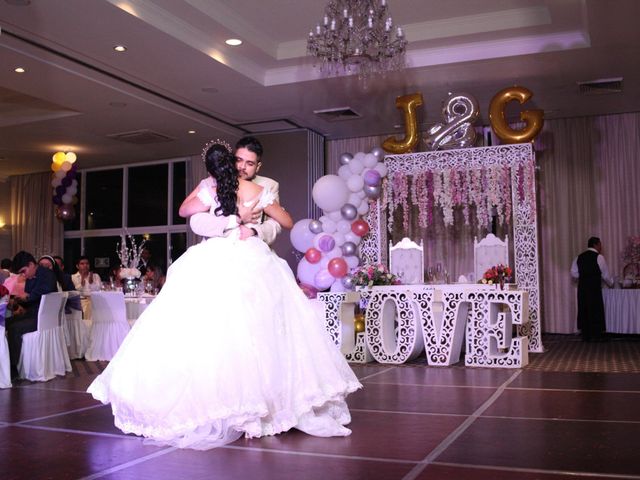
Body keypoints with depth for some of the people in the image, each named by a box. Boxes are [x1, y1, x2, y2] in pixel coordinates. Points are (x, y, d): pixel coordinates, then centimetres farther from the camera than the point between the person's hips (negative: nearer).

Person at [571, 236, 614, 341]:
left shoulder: (579, 257, 9)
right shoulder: (599, 257, -6)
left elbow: (574, 273, 7)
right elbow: (605, 274, 1)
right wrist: (611, 283, 17)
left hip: (582, 287, 5)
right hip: (594, 287, -5)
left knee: (584, 310, 8)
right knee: (596, 310, 3)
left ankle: (585, 335, 12)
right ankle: (598, 335, 7)